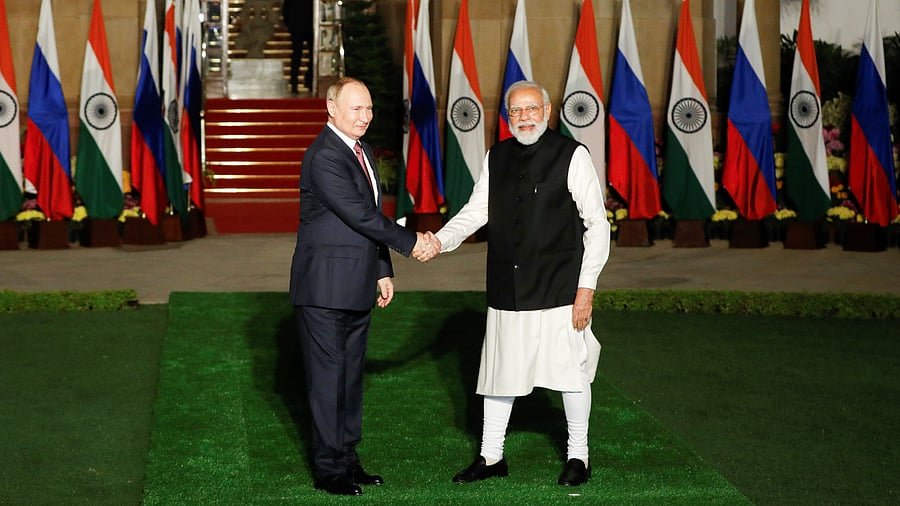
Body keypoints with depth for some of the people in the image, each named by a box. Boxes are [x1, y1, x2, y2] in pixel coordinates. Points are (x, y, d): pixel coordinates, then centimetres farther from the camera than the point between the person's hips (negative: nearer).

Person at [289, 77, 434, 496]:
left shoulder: (361, 150, 13)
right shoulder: (324, 157, -17)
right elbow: (360, 215, -20)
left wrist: (383, 271, 16)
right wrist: (410, 242, -12)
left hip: (356, 288, 9)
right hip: (325, 288, -9)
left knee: (351, 375, 13)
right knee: (327, 376, -1)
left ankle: (347, 458, 22)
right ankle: (328, 469, 7)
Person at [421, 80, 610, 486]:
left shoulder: (571, 155, -6)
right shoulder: (496, 157, 7)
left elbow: (596, 223, -6)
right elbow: (476, 210, 11)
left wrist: (586, 286, -10)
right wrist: (440, 241, -8)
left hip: (559, 287, -4)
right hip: (507, 289, 4)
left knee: (569, 369, 6)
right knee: (500, 370, 11)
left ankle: (578, 456, 23)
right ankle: (491, 457, 24)